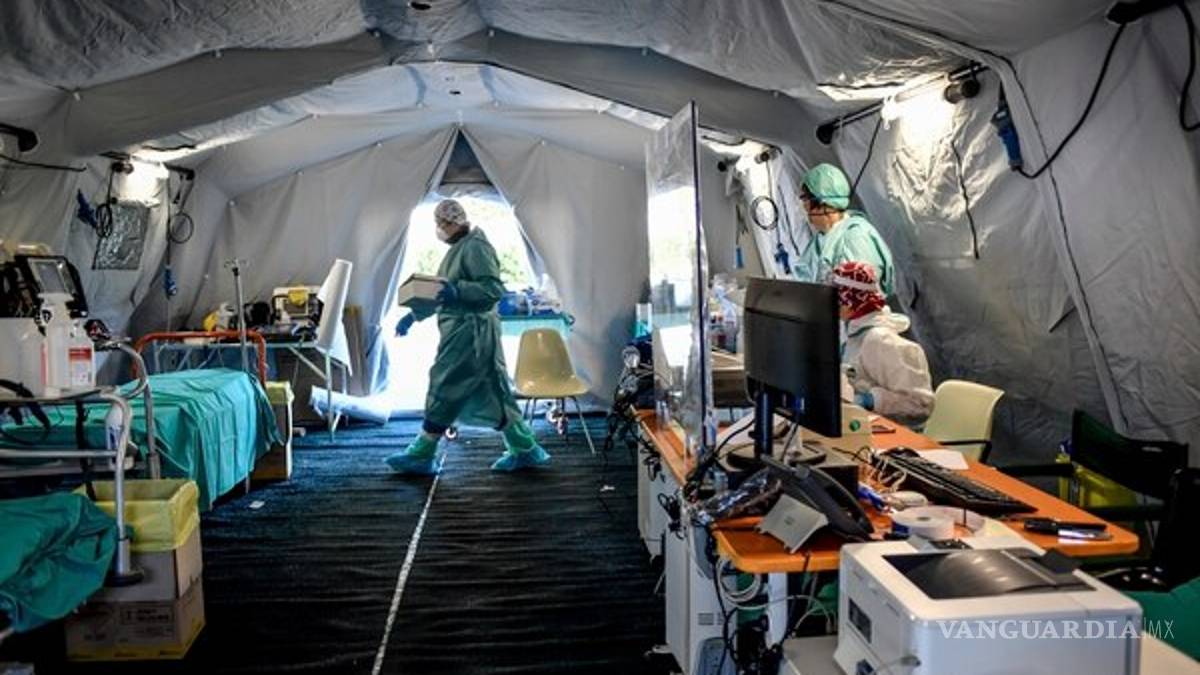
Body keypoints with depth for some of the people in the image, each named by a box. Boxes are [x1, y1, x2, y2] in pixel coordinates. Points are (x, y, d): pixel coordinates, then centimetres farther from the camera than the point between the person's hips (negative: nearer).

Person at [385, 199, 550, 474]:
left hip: (470, 332, -10)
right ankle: (525, 450, 16)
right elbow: (440, 292, 25)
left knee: (445, 389, -4)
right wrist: (413, 315, 21)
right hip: (460, 330, 10)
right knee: (489, 392, 10)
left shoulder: (475, 247, -12)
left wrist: (457, 291, -30)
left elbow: (493, 289, -20)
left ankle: (422, 455, 6)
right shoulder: (458, 248, 19)